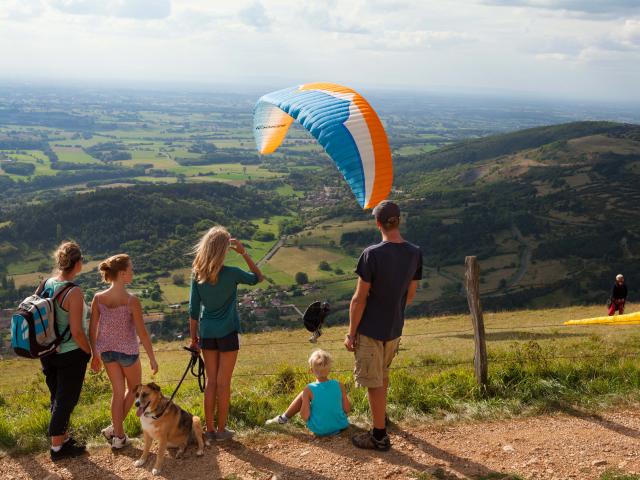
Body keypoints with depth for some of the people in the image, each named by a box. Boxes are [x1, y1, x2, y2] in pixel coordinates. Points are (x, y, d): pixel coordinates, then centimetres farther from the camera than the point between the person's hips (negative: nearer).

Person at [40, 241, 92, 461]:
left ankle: (62, 438, 36)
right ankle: (57, 447, 18)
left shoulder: (46, 284, -2)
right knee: (66, 399, 8)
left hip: (47, 351, 7)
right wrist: (91, 353, -8)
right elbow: (77, 332, -23)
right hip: (70, 354, -7)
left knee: (57, 397, 21)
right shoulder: (74, 292, -23)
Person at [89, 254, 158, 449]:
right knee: (134, 388, 23)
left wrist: (95, 355, 13)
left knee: (118, 392, 19)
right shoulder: (132, 301, -21)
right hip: (127, 351, -4)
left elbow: (92, 330, -1)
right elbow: (142, 333, -16)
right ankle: (114, 428, 17)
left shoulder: (98, 298, -8)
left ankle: (119, 435, 21)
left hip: (106, 350, 4)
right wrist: (152, 359, -5)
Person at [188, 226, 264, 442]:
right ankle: (221, 429, 14)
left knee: (210, 381, 12)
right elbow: (258, 277, 3)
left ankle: (210, 429, 18)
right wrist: (244, 254, 0)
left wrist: (194, 337, 11)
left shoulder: (197, 275, -3)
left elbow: (193, 310, 1)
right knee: (223, 383, 5)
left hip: (206, 333, 4)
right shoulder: (231, 274, -14)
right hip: (227, 333, -4)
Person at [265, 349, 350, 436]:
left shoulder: (309, 390, -17)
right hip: (340, 427, 3)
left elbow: (305, 416, -17)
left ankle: (283, 419, 28)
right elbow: (347, 409, -6)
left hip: (319, 430, -2)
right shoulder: (339, 385, -11)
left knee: (303, 395, 12)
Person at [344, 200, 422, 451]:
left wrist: (351, 333, -8)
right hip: (394, 328, 6)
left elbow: (359, 298, -18)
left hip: (370, 329, -6)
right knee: (382, 374, 27)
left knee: (373, 382, 5)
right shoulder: (415, 253, -5)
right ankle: (381, 416, 45)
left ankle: (379, 436, 14)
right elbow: (410, 294, 6)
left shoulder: (372, 254, -22)